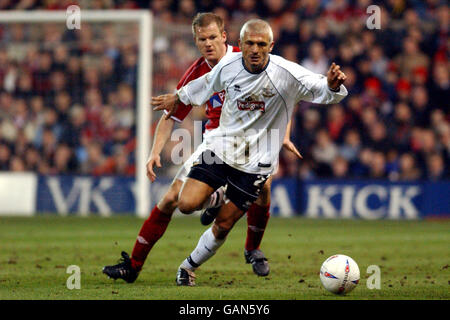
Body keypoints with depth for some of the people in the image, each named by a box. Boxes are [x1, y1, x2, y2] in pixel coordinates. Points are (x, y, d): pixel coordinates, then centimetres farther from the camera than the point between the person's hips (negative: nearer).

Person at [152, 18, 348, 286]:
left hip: (255, 162, -2)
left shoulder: (288, 74, -16)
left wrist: (333, 85, -37)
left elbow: (323, 92, -12)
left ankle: (190, 267, 27)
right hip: (221, 146, 2)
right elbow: (207, 84, 16)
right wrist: (178, 97, 31)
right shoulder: (229, 65, -6)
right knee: (186, 204, -15)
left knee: (223, 225, 2)